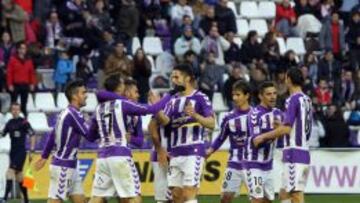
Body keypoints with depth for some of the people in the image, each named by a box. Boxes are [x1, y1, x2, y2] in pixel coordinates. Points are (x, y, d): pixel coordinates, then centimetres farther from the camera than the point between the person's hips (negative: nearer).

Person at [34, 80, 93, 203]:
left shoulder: (66, 113, 13)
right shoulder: (73, 114, -17)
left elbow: (52, 136, 21)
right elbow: (90, 136, -16)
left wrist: (44, 157, 27)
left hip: (69, 166, 10)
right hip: (63, 166, -10)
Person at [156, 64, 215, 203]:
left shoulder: (200, 98, -4)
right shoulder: (174, 100, 15)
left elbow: (212, 124, -11)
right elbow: (164, 121, 2)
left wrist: (195, 115, -28)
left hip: (193, 152, -7)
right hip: (176, 153, 7)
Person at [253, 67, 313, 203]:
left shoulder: (293, 100, -11)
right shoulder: (307, 100, 14)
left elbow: (286, 129, -17)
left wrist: (263, 137, -8)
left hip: (294, 155, -9)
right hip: (304, 151, 9)